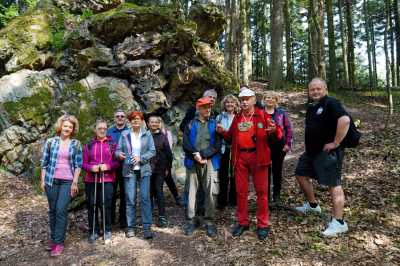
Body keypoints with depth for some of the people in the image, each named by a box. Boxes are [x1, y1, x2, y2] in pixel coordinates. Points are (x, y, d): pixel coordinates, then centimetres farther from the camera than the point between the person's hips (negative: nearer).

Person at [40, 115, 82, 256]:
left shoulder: (76, 144, 2)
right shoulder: (51, 142, 4)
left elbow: (78, 164, 1)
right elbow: (44, 162, 9)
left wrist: (75, 182, -4)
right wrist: (43, 180, 5)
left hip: (67, 181, -2)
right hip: (52, 180, 2)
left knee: (61, 209, -8)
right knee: (53, 210, 8)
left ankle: (59, 242, 3)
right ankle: (54, 238, 23)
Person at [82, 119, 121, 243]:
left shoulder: (112, 144, 6)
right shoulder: (89, 145, 11)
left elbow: (118, 162, 2)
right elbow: (84, 163, 9)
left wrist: (108, 166, -15)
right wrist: (91, 167, -11)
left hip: (108, 179, -2)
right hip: (91, 179, 2)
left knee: (105, 205, -2)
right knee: (91, 205, 4)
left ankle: (107, 231, 17)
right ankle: (94, 231, 21)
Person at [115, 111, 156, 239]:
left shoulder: (147, 134, 9)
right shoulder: (124, 134, 10)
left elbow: (152, 151, 2)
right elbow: (118, 149, 10)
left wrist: (140, 158, -12)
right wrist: (119, 154, -13)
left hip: (144, 170, 0)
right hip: (129, 170, 1)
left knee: (145, 198, -5)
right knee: (130, 199, 1)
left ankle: (147, 227, 3)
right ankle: (131, 227, 14)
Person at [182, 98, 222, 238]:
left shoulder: (214, 124, 11)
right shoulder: (190, 124, 14)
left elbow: (217, 144, 0)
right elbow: (185, 144, 4)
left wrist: (203, 154, -10)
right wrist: (196, 156, -9)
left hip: (210, 162, -1)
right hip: (192, 162, 1)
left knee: (211, 192, -4)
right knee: (191, 191, 5)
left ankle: (209, 221, 11)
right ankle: (192, 220, 20)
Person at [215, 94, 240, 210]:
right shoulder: (220, 117, 6)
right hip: (224, 149, -1)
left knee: (235, 174, 8)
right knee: (223, 176, 1)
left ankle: (234, 198, 24)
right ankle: (221, 201, 11)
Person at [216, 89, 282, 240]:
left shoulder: (263, 115, 2)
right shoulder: (237, 118, 13)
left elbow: (276, 137, -2)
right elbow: (231, 138, 16)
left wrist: (274, 130, -24)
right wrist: (222, 132, -2)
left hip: (258, 156, -3)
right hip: (240, 157, 4)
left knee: (261, 191, 3)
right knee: (240, 191, 9)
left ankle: (262, 224, 16)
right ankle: (243, 222, 23)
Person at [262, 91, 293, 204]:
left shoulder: (281, 113, 8)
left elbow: (288, 129, 6)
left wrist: (288, 144, -3)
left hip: (279, 147, 0)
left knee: (277, 171, 4)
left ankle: (276, 195, 19)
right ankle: (266, 195, 19)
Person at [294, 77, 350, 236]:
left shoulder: (331, 103, -13)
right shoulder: (311, 107, 15)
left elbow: (345, 120, -28)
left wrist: (335, 143, -24)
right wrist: (306, 143, 19)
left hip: (327, 152, -10)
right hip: (311, 152, 10)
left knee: (333, 184, -5)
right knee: (301, 175, 17)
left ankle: (339, 222, 2)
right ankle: (312, 205, 35)